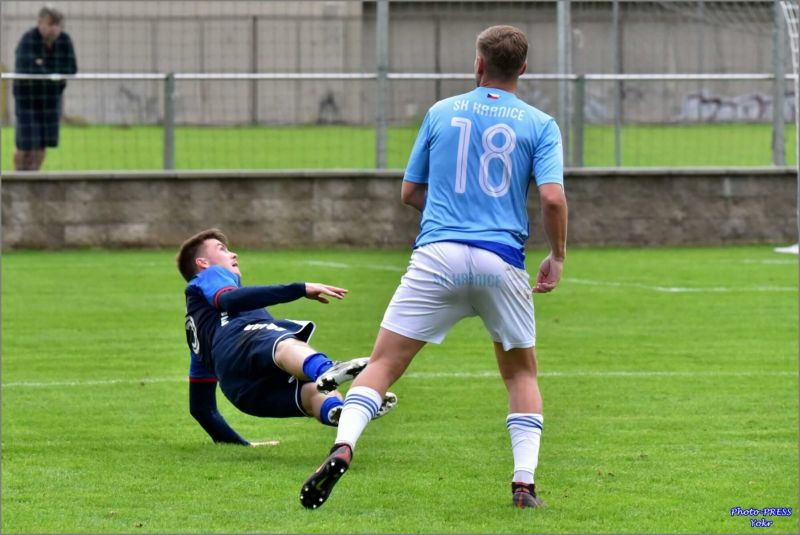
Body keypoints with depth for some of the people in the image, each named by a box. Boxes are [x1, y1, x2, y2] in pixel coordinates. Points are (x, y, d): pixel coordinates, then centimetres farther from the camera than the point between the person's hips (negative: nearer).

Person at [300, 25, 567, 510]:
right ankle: (524, 483, 5)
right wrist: (558, 257, 8)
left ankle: (343, 449, -24)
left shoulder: (441, 113, 11)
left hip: (437, 254, 0)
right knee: (522, 373, 19)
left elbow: (410, 192, 18)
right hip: (503, 262, 0)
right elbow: (553, 198, -7)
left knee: (384, 362, 0)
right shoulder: (540, 125, 6)